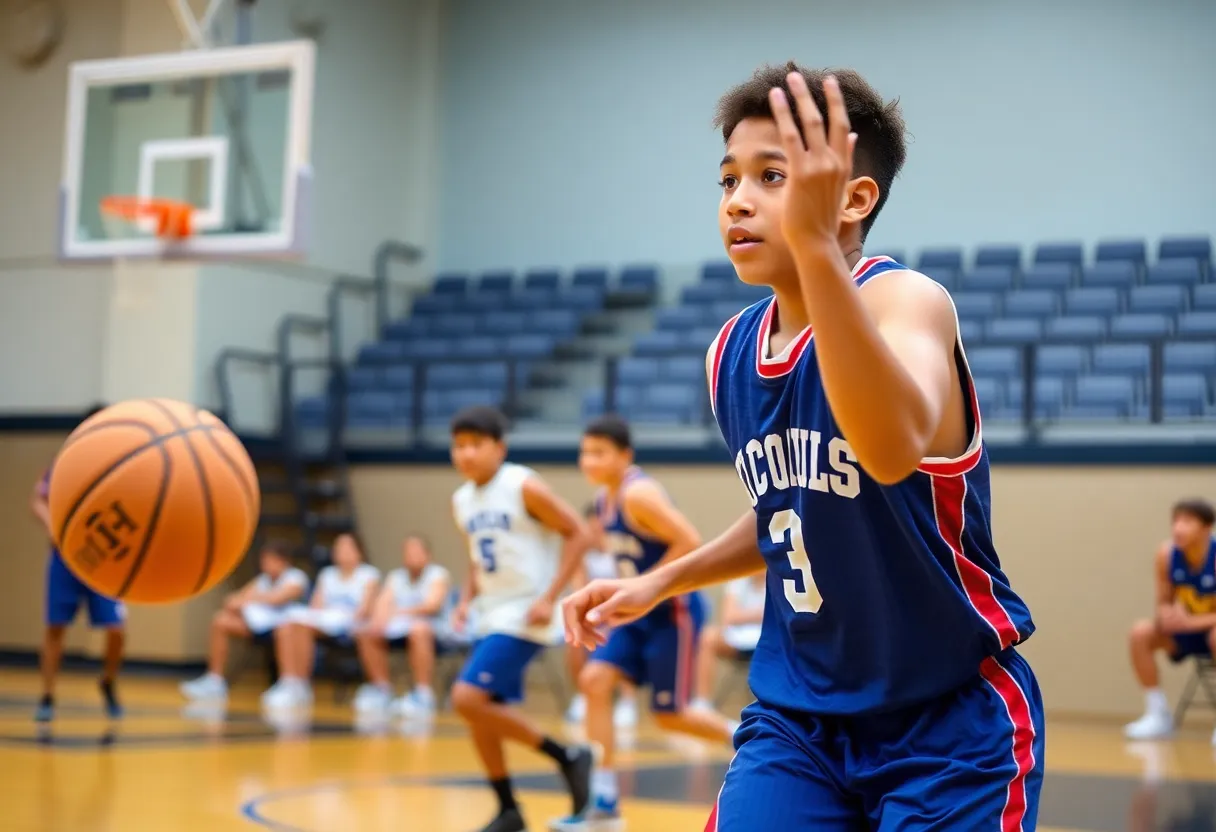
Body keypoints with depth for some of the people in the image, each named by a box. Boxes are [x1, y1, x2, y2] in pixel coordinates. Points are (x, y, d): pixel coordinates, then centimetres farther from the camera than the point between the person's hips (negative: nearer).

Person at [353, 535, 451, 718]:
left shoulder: (438, 575, 0)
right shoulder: (395, 577, 18)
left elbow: (433, 604, -16)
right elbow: (384, 601, 2)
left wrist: (403, 612, -31)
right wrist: (379, 618, -22)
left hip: (430, 628, -6)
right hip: (398, 627, 6)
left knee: (418, 630, -39)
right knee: (366, 633, -14)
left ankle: (424, 696, -37)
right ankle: (382, 688, -2)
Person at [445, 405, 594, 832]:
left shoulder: (524, 487, -13)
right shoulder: (461, 501, 9)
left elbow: (577, 534, -12)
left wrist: (549, 597, -18)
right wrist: (467, 599, 4)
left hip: (525, 615, -8)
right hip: (492, 614, 8)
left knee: (468, 699, -18)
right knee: (480, 713, 7)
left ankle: (567, 757, -6)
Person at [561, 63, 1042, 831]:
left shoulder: (906, 300, -19)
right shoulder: (731, 356, 2)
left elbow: (893, 450, -43)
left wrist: (814, 245, -50)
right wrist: (661, 581, 7)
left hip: (952, 723, -5)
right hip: (799, 717, 6)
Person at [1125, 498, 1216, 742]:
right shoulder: (1166, 554, -13)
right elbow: (1164, 603, -2)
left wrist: (1192, 621, -36)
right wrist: (1164, 616, -25)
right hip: (1187, 629, 5)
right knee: (1141, 632, -17)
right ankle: (1158, 714, -8)